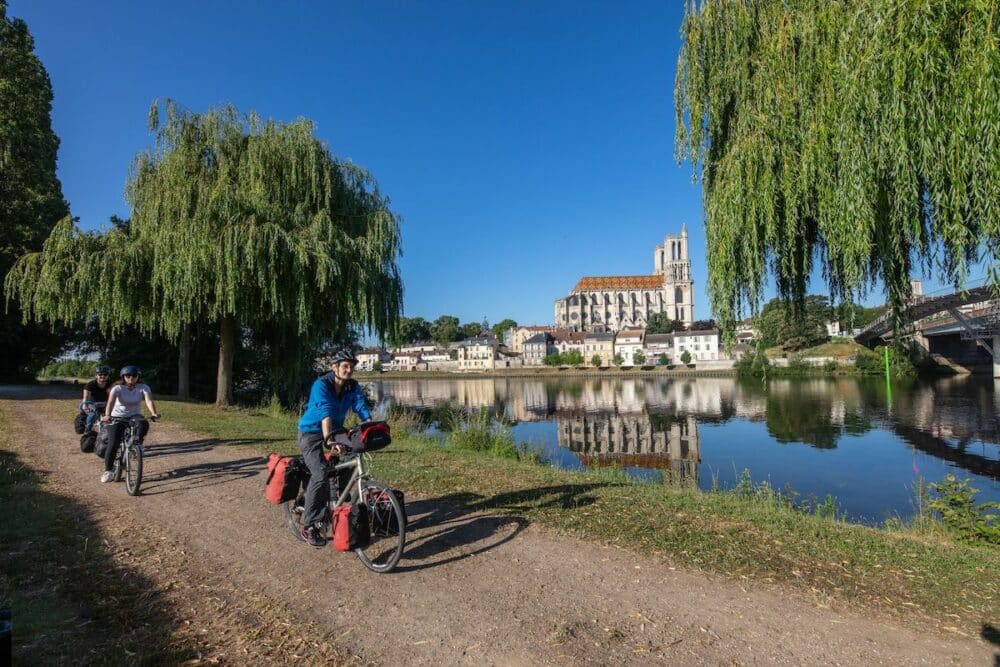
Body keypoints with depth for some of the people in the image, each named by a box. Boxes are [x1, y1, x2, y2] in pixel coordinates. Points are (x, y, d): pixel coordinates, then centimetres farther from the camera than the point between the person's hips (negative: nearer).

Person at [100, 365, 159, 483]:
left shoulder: (143, 388, -9)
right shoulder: (117, 388, -11)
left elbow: (149, 401, -26)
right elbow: (110, 402, -29)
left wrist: (154, 413, -45)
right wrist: (107, 415, -49)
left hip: (134, 416, 0)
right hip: (117, 418, 0)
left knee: (143, 424, -35)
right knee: (113, 444, -13)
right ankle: (108, 471, 5)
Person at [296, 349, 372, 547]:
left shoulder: (353, 387, -6)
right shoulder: (321, 385, -22)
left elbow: (362, 410, -16)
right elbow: (325, 413, -36)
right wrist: (329, 440, -48)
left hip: (334, 433, 6)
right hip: (311, 434, -6)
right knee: (320, 475, -22)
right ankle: (309, 526, -9)